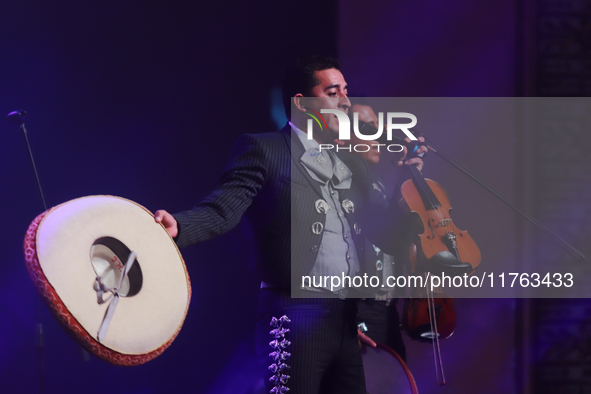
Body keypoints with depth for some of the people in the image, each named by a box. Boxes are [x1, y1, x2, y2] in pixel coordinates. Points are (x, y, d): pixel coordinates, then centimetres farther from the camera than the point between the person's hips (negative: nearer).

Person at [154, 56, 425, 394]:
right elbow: (224, 210, -14)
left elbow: (381, 227, 19)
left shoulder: (353, 165, 19)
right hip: (297, 320, -7)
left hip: (350, 323, 7)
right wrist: (179, 226, -34)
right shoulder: (263, 150, -1)